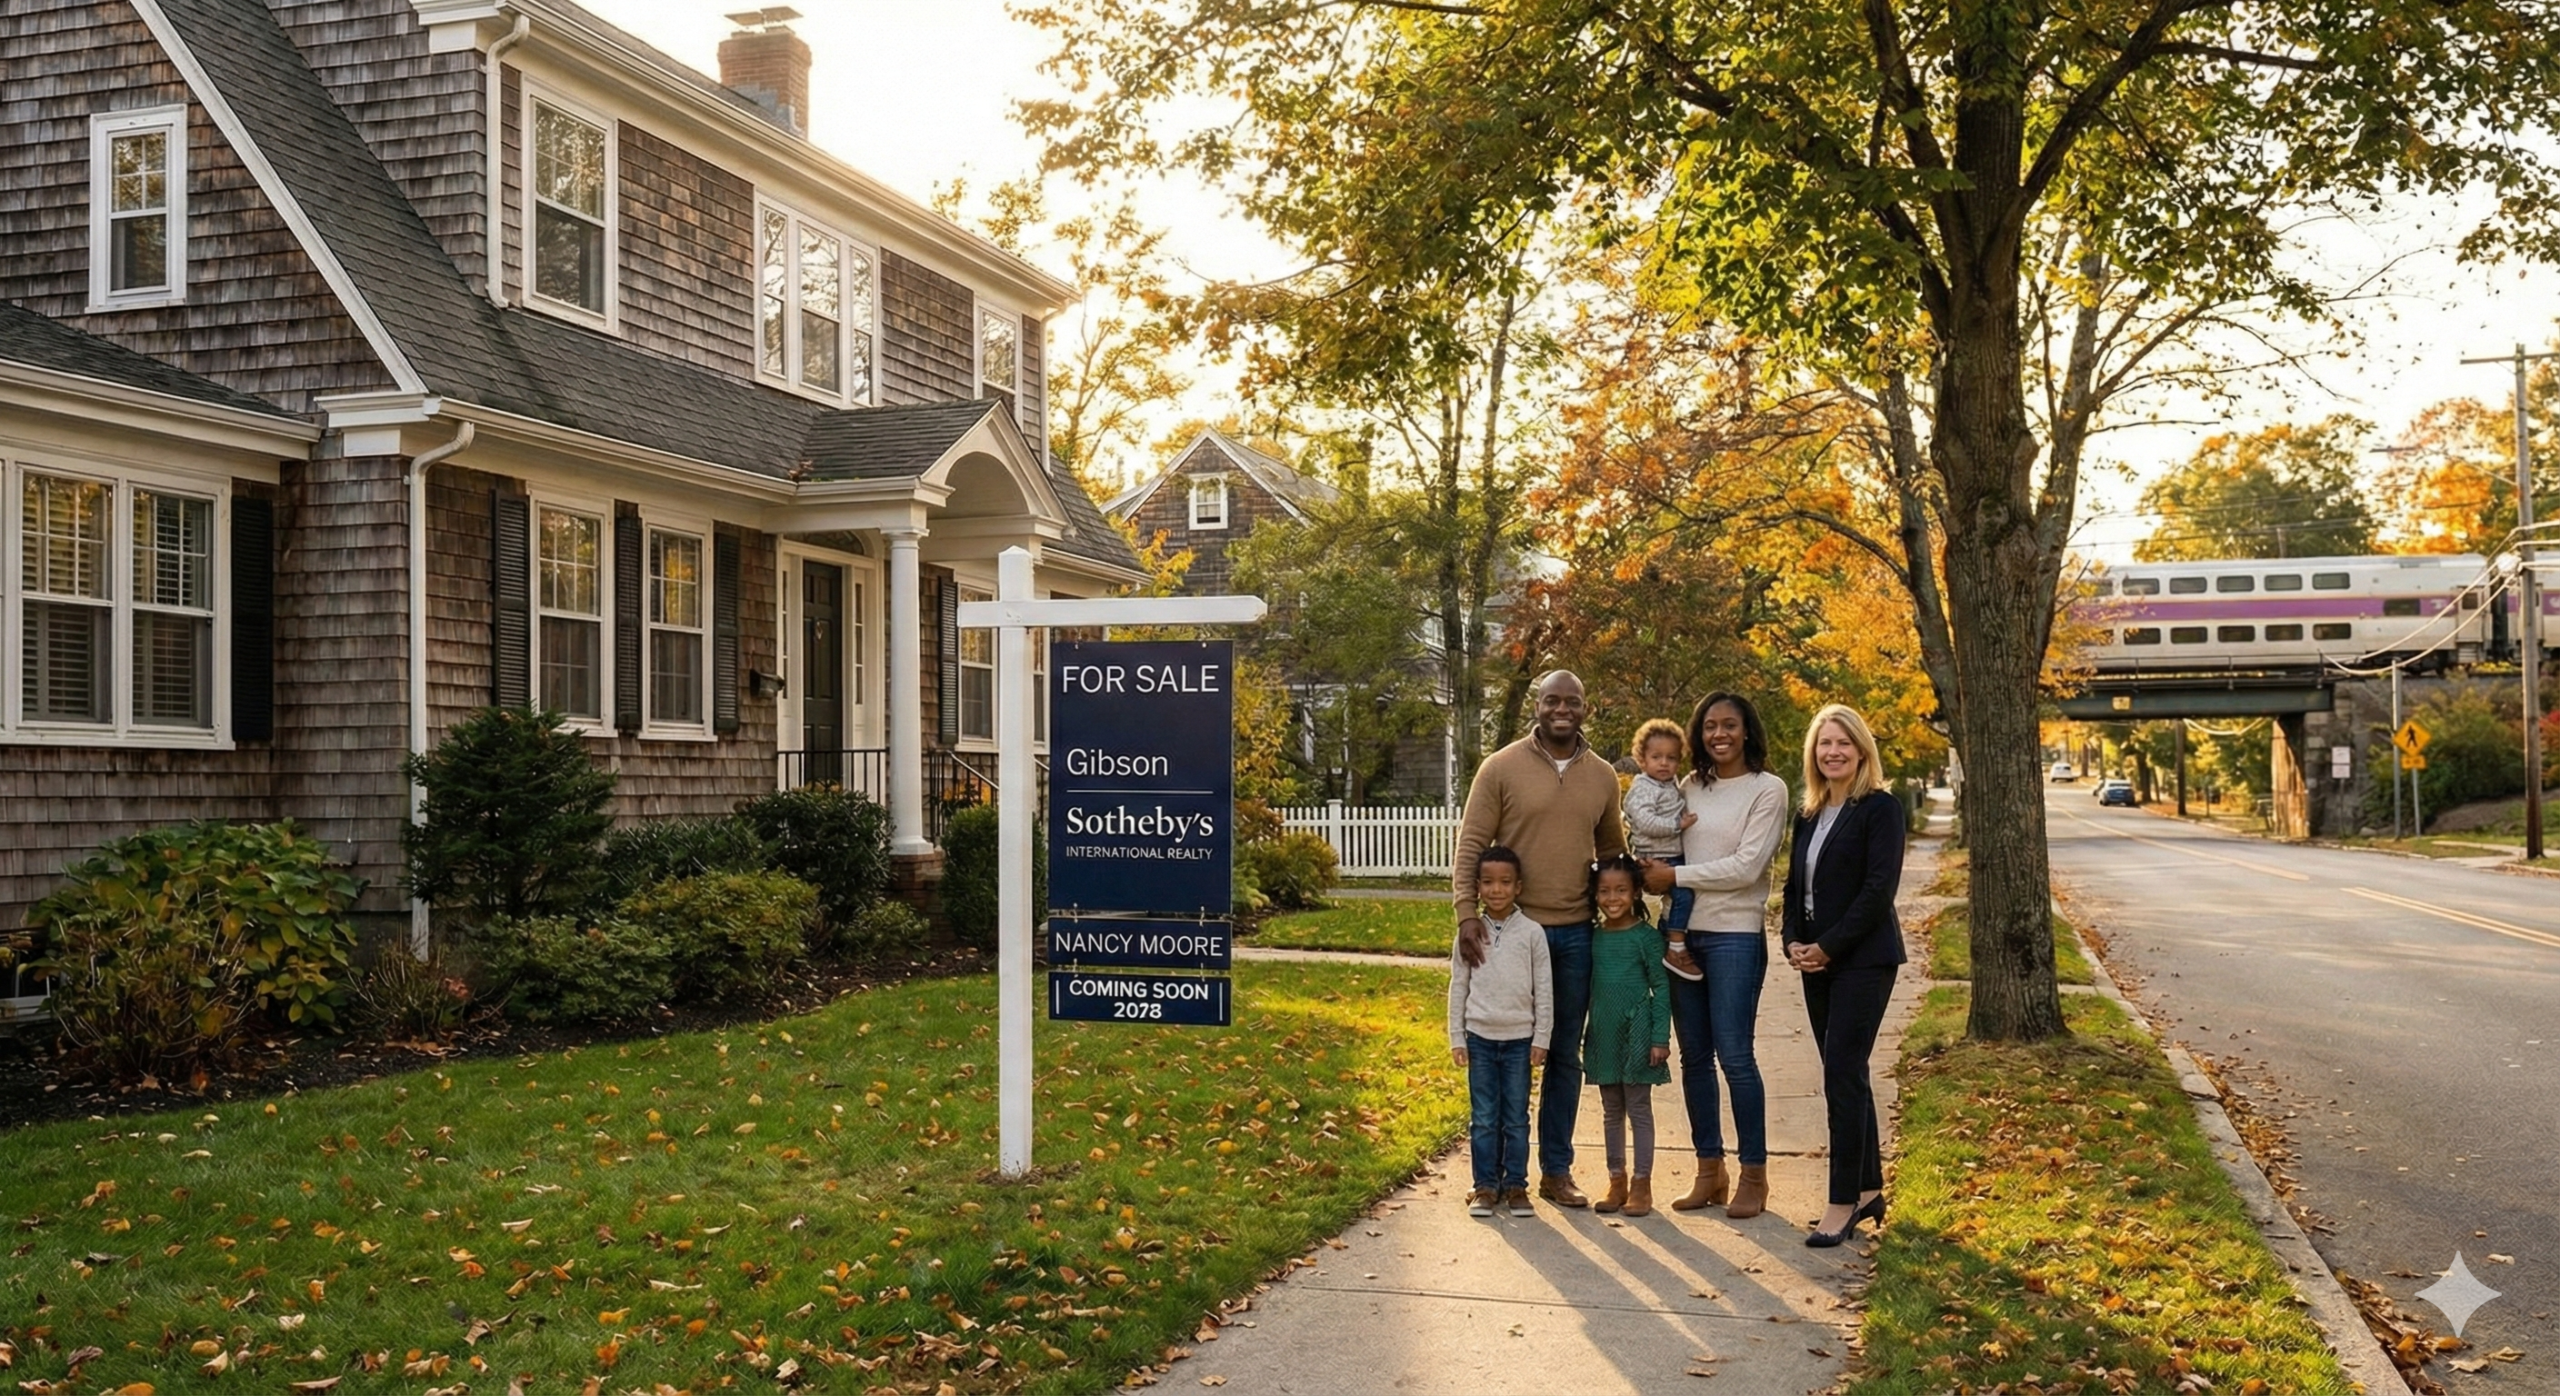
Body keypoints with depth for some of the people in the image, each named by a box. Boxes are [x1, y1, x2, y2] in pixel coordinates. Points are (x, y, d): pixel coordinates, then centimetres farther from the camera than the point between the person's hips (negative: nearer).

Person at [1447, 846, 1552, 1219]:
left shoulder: (1532, 933, -2)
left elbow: (1544, 989, 1)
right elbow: (1458, 987, 6)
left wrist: (1541, 1038, -1)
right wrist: (1457, 1038, 3)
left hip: (1519, 1038, -1)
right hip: (1480, 1036, 1)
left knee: (1517, 1118, 6)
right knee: (1483, 1118, 5)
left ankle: (1516, 1186, 15)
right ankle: (1485, 1187, 12)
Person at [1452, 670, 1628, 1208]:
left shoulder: (1603, 776, 7)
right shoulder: (1502, 767, -5)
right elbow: (1470, 845, -7)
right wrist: (1466, 912, -17)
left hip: (1575, 934, 4)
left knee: (1565, 1056, 11)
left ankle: (1557, 1170, 21)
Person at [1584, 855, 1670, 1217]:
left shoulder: (1645, 936, -8)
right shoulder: (1593, 938, 6)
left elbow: (1661, 987, -8)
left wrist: (1660, 1038, -12)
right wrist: (1582, 1035, 12)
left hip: (1637, 1034, -5)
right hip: (1604, 1035, 5)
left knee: (1639, 1110, 2)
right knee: (1611, 1112, 12)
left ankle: (1641, 1184, 9)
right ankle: (1617, 1181, 21)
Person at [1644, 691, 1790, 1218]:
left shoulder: (1767, 789, -4)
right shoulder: (1688, 787, 11)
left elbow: (1746, 867, -12)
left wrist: (1675, 876, -12)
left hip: (1736, 935, -5)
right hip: (1684, 934, 5)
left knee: (1734, 1055, -6)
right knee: (1694, 1055, 9)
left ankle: (1754, 1175, 7)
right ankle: (1710, 1171, 19)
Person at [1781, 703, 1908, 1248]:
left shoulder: (1880, 809, -8)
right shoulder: (1808, 815, 14)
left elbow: (1879, 888, -16)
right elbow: (1795, 883, 16)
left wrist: (1828, 946, -16)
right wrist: (1793, 940, -1)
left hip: (1863, 958, -7)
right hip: (1817, 960, 8)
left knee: (1842, 1073, -10)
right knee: (1846, 1074, 12)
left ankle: (1845, 1202, -5)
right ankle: (1869, 1188, 22)